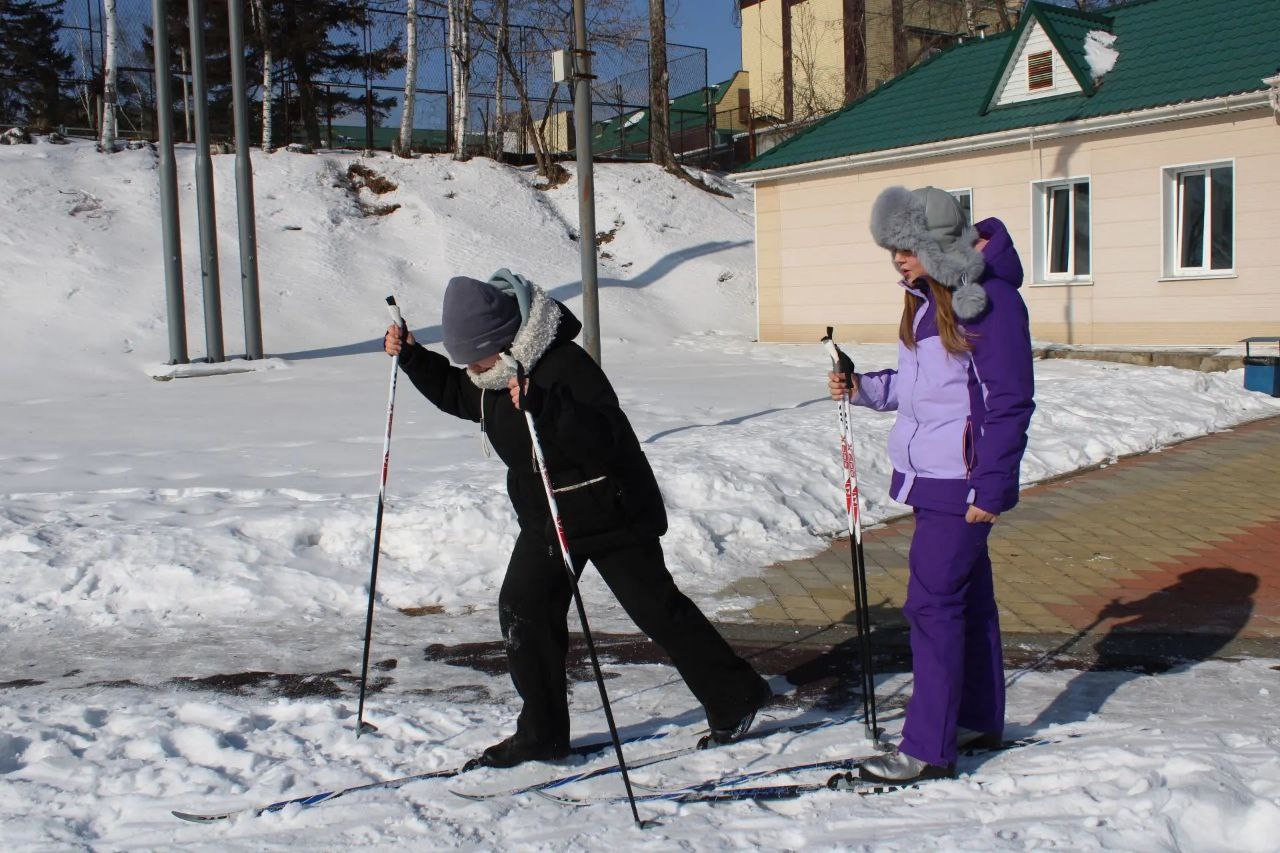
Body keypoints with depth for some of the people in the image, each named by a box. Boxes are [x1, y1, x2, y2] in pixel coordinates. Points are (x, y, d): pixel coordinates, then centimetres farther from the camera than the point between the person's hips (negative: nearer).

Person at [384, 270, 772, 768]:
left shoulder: (564, 367, -27)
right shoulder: (491, 377, 0)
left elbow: (603, 441, -38)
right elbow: (455, 393, 22)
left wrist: (542, 405, -50)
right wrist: (411, 357, 9)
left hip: (608, 513, -8)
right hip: (544, 517, 9)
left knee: (655, 607, 0)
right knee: (523, 610, 5)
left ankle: (737, 696, 18)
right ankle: (542, 734, 17)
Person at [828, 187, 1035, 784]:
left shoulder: (989, 299, -15)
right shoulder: (927, 298, 11)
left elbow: (1009, 403, -16)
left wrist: (990, 487, -18)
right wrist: (864, 388, 2)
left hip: (962, 481, -9)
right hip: (931, 472, 9)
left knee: (933, 602, -7)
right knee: (967, 596, 17)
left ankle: (928, 748, 1)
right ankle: (979, 719, 31)